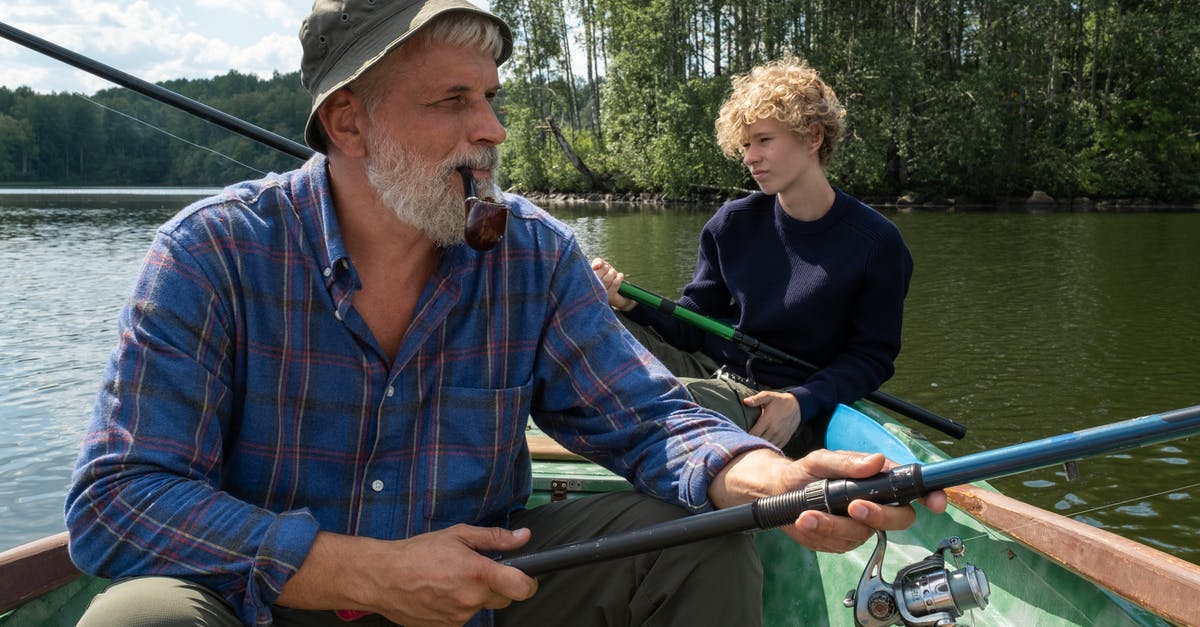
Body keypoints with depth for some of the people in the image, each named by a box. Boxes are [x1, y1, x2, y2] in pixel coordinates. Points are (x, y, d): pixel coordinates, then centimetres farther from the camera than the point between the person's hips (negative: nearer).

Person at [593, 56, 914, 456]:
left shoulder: (876, 242, -8)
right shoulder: (732, 225, 4)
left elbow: (873, 356, -3)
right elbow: (692, 324, 5)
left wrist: (801, 401, -20)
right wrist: (631, 304, -16)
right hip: (707, 369, 5)